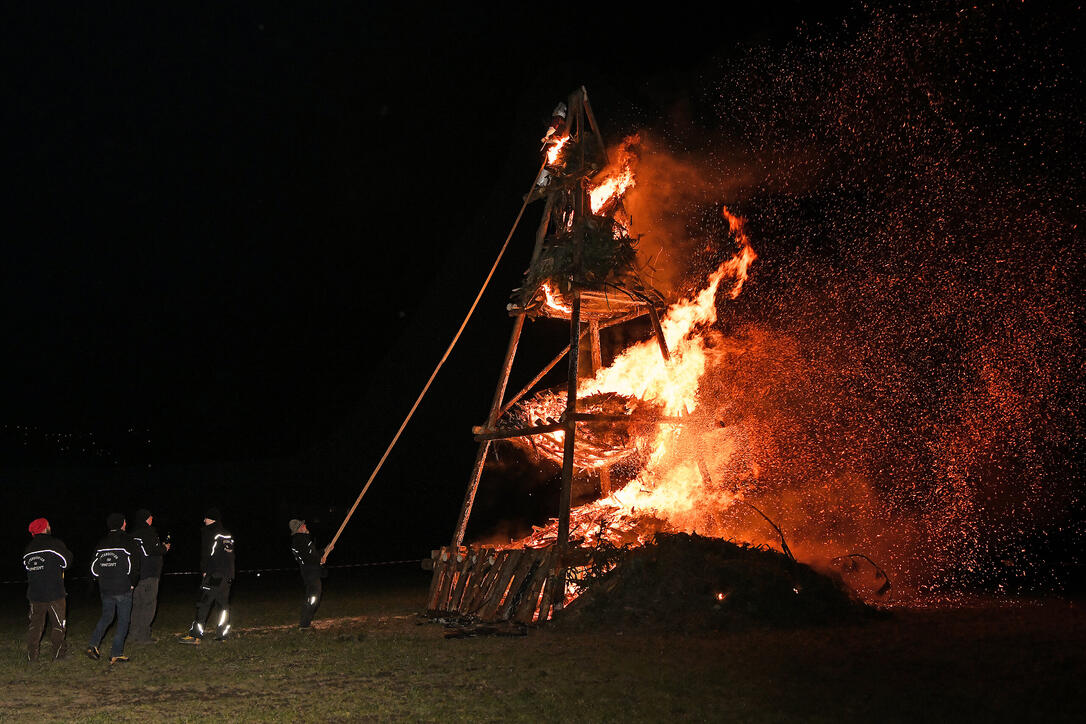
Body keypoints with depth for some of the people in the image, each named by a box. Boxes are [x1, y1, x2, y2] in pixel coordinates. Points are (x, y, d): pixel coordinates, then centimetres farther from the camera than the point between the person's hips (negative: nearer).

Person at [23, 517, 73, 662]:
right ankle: (58, 653, 9)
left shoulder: (29, 548, 6)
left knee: (35, 624, 11)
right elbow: (67, 561, -6)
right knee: (57, 624, 6)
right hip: (54, 593, -5)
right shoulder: (55, 544, -11)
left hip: (35, 594, 5)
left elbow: (26, 565, 13)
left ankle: (31, 655, 11)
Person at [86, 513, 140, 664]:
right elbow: (134, 566, -9)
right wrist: (131, 583, 3)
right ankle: (116, 654, -1)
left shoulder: (101, 544, 6)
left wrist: (103, 580, 15)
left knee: (106, 617, 20)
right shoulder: (128, 542, -7)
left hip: (105, 589, 5)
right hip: (123, 589, -5)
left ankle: (93, 645, 5)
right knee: (123, 620, 2)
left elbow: (94, 567, 6)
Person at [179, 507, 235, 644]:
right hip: (228, 574, 7)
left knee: (204, 604, -7)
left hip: (213, 574, -7)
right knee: (224, 605, 10)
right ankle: (222, 634, 9)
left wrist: (204, 570, -2)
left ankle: (196, 635, -11)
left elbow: (205, 554, -9)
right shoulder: (228, 534, 17)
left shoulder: (207, 532, -4)